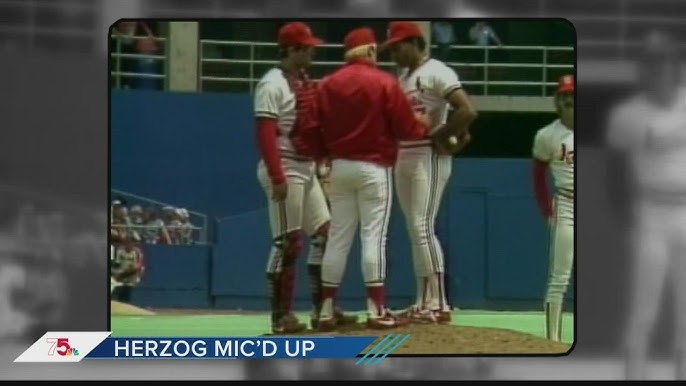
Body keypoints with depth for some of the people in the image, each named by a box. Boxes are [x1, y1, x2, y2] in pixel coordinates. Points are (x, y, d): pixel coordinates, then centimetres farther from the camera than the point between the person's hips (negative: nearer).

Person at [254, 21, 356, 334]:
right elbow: (265, 134, -20)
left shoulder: (305, 82, 14)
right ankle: (281, 317, -2)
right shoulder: (273, 84, -13)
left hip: (306, 168, 9)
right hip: (284, 168, -9)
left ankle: (321, 309, 15)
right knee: (287, 243, -7)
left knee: (324, 234, 9)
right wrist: (277, 177, -25)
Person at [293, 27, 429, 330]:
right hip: (374, 169, -5)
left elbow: (313, 129, 4)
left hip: (340, 167, 5)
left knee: (338, 238, 7)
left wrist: (322, 155, 16)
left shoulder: (327, 85, 6)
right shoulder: (385, 83, -8)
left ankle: (327, 310, 7)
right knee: (373, 236, -4)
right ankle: (376, 310, -6)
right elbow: (407, 128, -7)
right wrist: (424, 129, 13)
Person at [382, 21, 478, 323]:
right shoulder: (403, 77, 17)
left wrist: (441, 136, -13)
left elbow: (468, 111, -20)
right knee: (414, 231, 9)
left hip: (429, 158, -9)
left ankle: (439, 305, -12)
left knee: (423, 228, -13)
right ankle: (423, 303, 13)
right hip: (403, 158, 9)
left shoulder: (436, 72, -10)